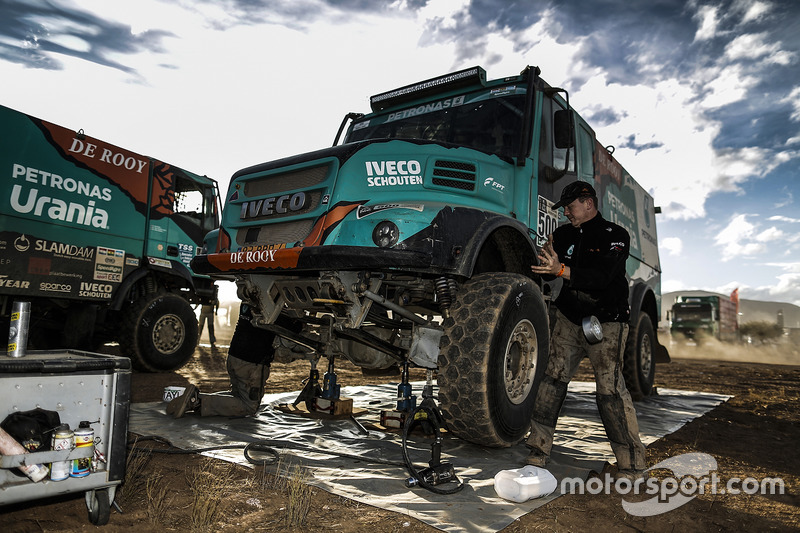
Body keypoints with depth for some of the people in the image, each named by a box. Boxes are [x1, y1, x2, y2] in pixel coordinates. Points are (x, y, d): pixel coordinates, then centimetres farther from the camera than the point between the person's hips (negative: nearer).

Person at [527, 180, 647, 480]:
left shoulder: (615, 236, -6)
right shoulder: (565, 234, 11)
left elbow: (602, 276, -22)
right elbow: (547, 272, 9)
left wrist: (562, 270, -33)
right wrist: (549, 257, -13)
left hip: (606, 324, -5)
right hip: (569, 320, 5)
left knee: (610, 390, -9)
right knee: (552, 379, -3)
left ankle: (632, 466, 2)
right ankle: (538, 450, 5)